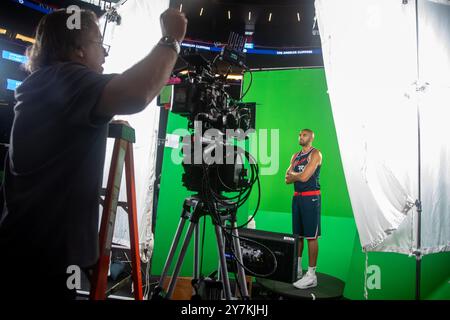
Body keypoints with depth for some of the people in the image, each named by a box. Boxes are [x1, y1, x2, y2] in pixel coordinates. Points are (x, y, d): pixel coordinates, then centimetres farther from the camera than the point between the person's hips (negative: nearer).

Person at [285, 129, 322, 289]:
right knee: (297, 235, 13)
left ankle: (311, 275, 1)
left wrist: (292, 174, 1)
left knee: (311, 236, -5)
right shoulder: (295, 156, 16)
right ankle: (297, 269, 24)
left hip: (311, 198, -7)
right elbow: (288, 180, 10)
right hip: (297, 197, 7)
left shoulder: (315, 154, -6)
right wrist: (299, 175, -7)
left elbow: (304, 177, -17)